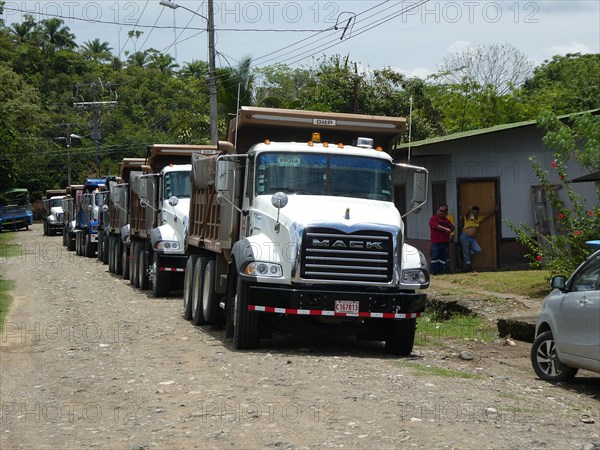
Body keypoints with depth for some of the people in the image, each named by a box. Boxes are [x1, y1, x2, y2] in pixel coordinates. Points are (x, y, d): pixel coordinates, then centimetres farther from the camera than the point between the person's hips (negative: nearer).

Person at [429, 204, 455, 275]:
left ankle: (442, 271, 8)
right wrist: (446, 229, -6)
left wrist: (449, 230, -3)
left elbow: (452, 227, 21)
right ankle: (434, 271, -6)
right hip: (436, 242, -7)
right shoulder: (433, 218, -1)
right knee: (435, 257, -7)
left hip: (445, 242, 7)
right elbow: (437, 226, -16)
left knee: (444, 258, 5)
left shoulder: (446, 220, 22)